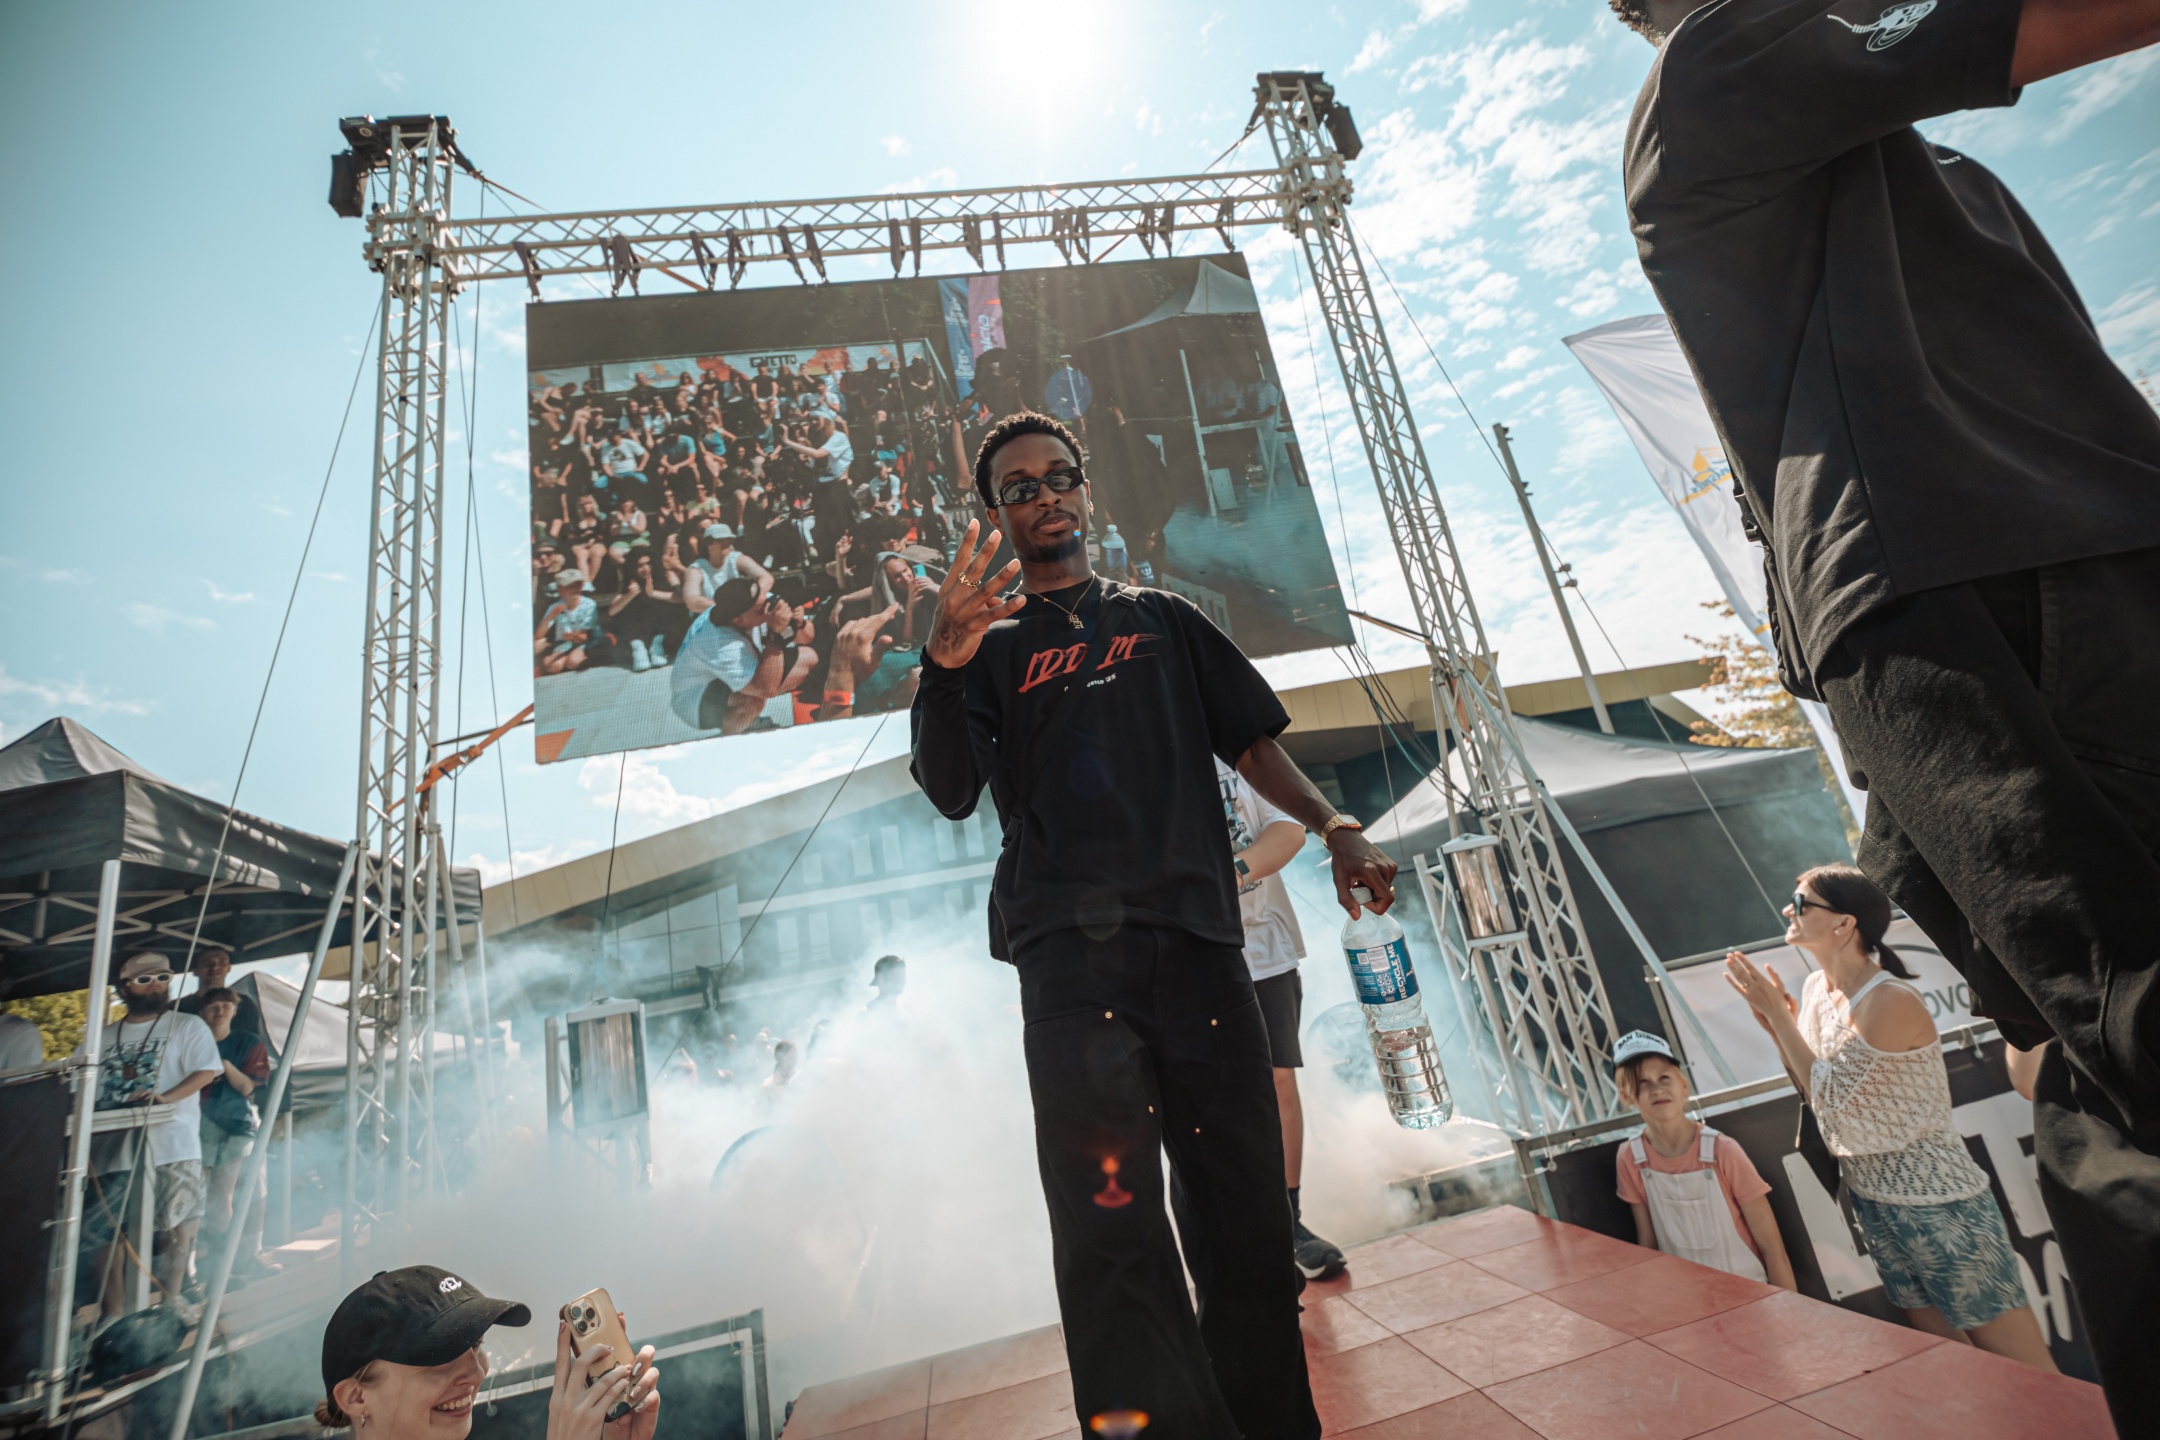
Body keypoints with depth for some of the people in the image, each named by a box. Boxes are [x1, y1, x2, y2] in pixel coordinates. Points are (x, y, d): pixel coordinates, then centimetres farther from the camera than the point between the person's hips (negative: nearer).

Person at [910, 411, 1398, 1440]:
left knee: (1246, 1221, 6)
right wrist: (945, 662, -18)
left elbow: (1252, 741, 20)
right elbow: (951, 793, -1)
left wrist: (1333, 828, 4)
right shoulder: (991, 644, 14)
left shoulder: (1163, 619, 23)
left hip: (1198, 939, 3)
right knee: (1110, 1229, -11)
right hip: (1072, 953, -2)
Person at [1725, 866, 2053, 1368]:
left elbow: (1831, 1096, -20)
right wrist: (1774, 1023, -7)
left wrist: (1778, 1015, -19)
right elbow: (1811, 1087, 7)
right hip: (1871, 1199, 8)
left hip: (1936, 1203, -8)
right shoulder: (1816, 988, 1)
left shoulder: (1891, 1001, -23)